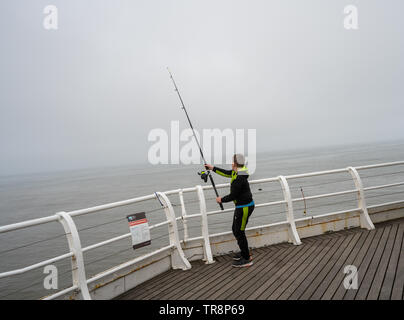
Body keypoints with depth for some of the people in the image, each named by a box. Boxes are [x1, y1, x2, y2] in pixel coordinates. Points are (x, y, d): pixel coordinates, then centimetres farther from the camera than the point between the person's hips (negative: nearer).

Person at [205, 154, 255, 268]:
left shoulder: (239, 179, -26)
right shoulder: (237, 172, 4)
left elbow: (233, 196, -21)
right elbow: (226, 173, 22)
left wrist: (221, 200, -5)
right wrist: (213, 168, 28)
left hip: (244, 207, -10)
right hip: (241, 206, 10)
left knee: (239, 232, -2)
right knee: (235, 229, 20)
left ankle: (246, 259, 9)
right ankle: (244, 252, 34)